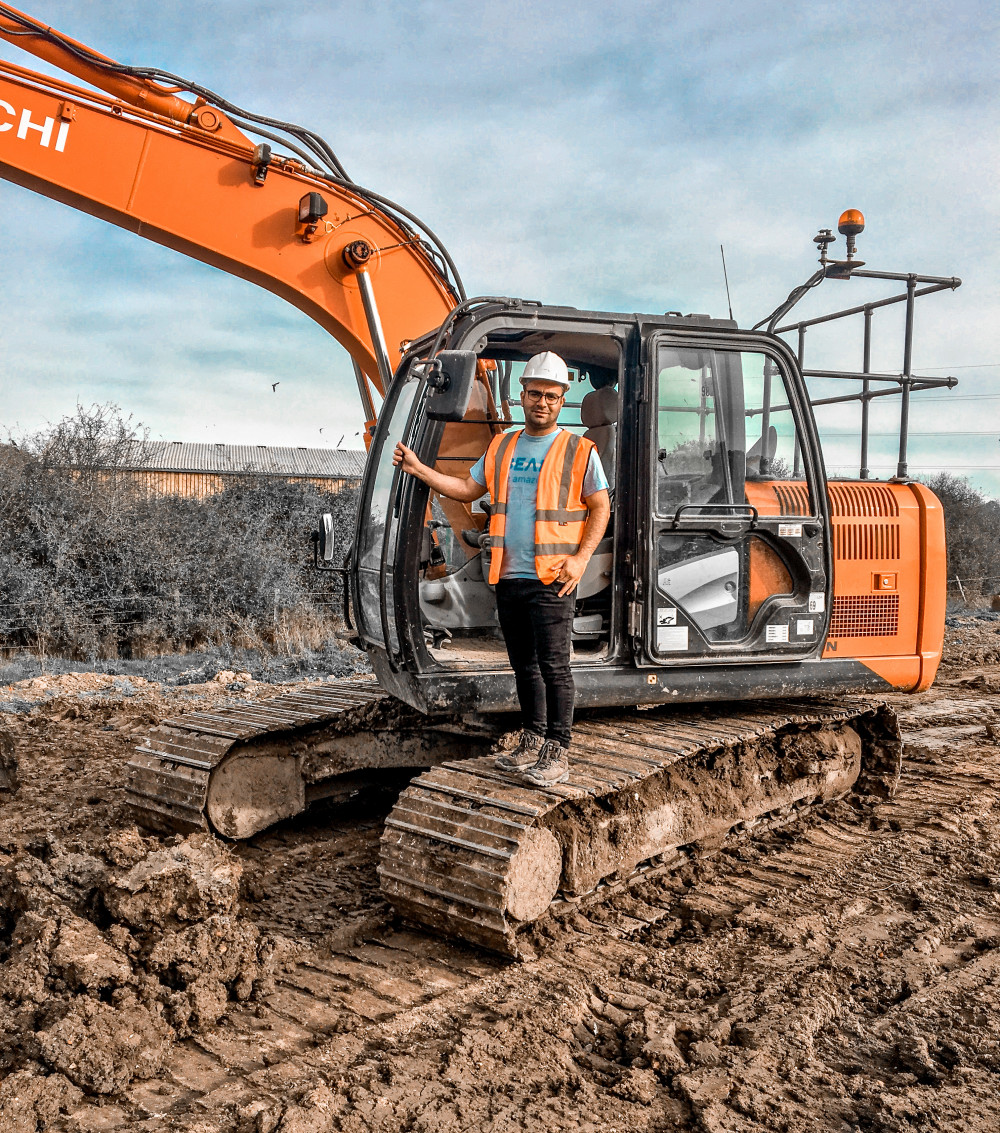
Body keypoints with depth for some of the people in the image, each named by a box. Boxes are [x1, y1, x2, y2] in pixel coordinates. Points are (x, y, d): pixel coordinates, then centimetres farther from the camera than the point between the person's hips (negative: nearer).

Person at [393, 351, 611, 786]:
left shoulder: (578, 451, 0)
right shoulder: (502, 447, 14)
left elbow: (600, 507, 0)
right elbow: (467, 489, 20)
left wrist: (580, 558, -11)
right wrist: (419, 468, 13)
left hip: (551, 579, -5)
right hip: (508, 576, 5)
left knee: (554, 666, -6)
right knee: (524, 665, 13)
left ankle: (557, 753, 2)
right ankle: (532, 741, 24)